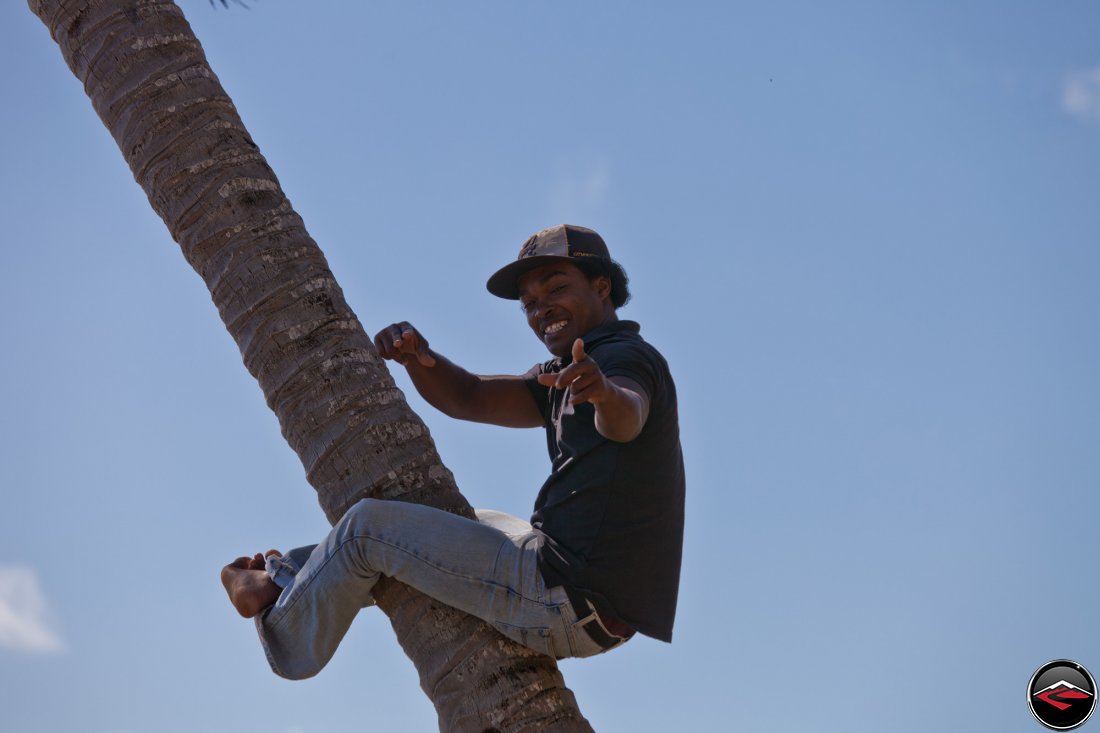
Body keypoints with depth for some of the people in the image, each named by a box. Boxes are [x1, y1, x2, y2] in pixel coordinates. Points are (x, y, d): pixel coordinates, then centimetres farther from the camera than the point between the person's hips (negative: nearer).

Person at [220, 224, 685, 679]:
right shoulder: (565, 376, 19)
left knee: (369, 526, 1)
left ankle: (289, 631, 25)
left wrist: (606, 394, -59)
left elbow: (626, 418, -36)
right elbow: (468, 398, 13)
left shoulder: (627, 357, -12)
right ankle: (287, 576, 42)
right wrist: (416, 357, -7)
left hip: (571, 600, -10)